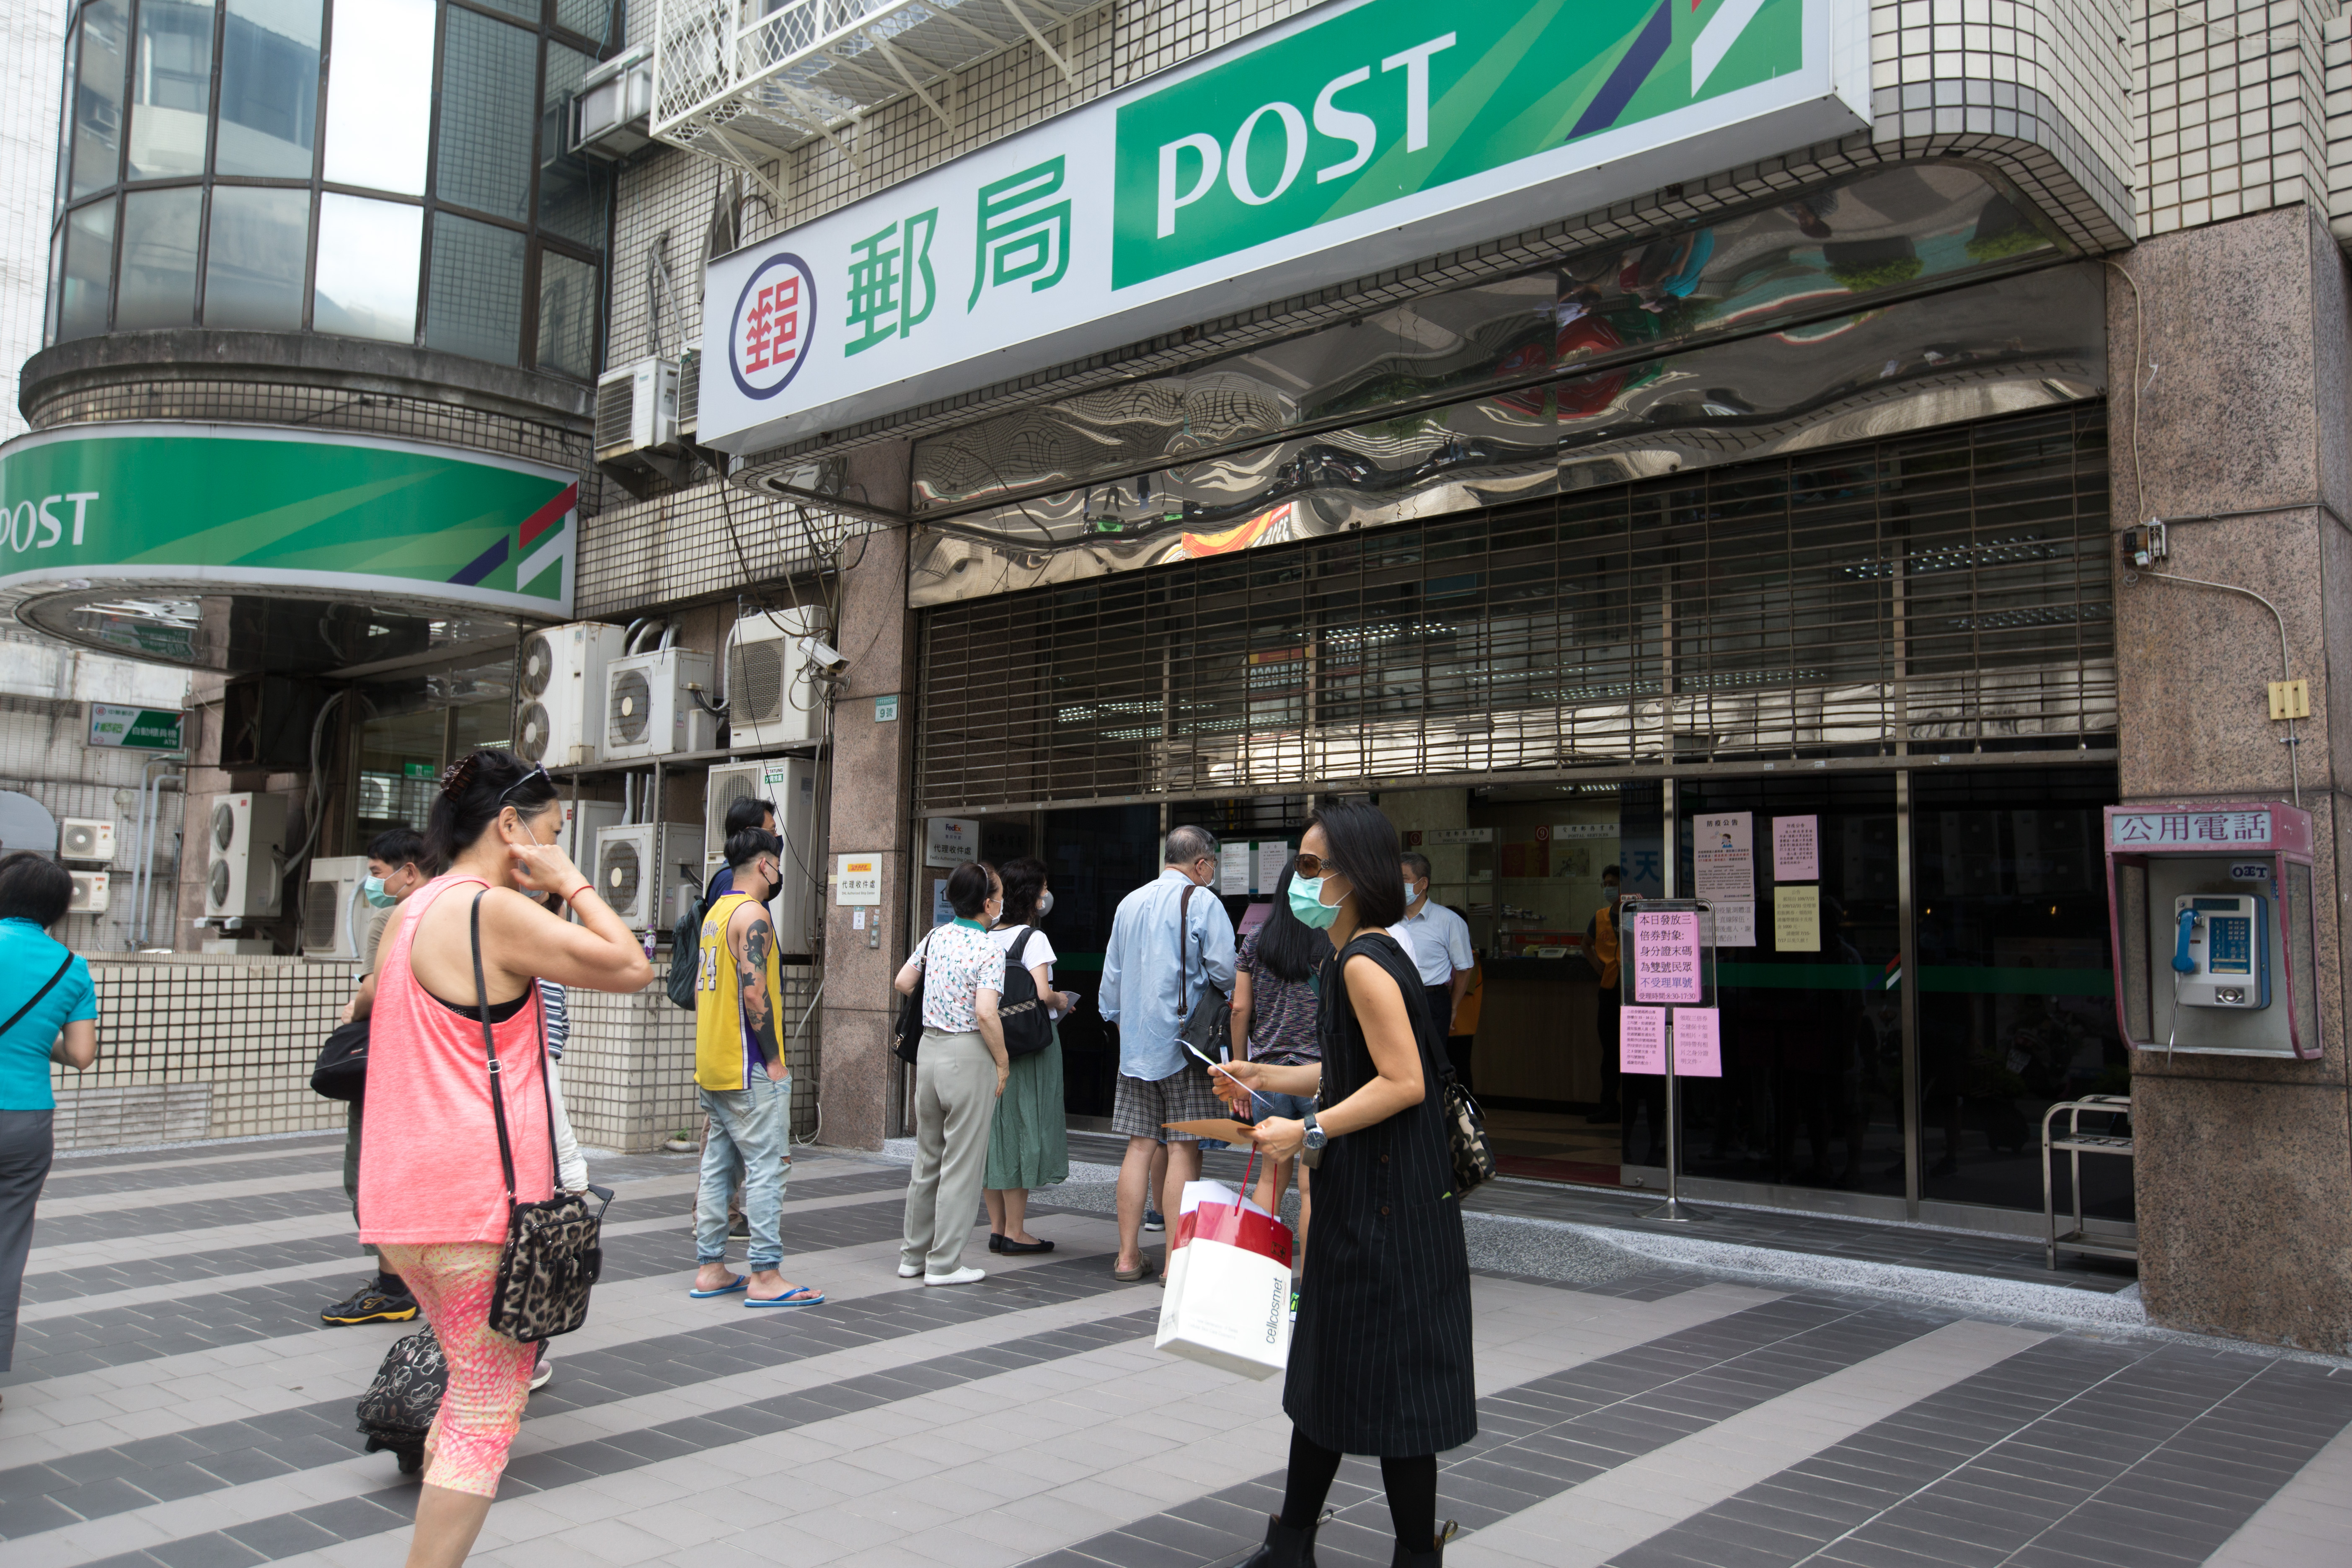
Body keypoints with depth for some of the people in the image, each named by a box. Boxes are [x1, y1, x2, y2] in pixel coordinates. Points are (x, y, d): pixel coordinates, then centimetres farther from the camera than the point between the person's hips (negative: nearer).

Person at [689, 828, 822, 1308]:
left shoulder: (716, 912, 15)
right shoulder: (752, 914, -14)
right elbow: (754, 994, -21)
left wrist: (710, 1061, 20)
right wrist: (774, 1060, -14)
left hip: (713, 1068, 9)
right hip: (750, 1069, -9)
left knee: (717, 1167, 11)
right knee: (765, 1169, -5)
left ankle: (710, 1269, 16)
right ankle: (765, 1276, -3)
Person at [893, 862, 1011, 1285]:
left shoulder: (935, 937, 5)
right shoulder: (990, 951, -15)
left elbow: (902, 984, 14)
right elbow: (986, 1014, -24)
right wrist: (1003, 1063, -12)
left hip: (928, 1046, 7)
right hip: (968, 1055, -7)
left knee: (927, 1157, 17)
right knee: (962, 1164, 2)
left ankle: (914, 1254, 25)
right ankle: (944, 1264, 6)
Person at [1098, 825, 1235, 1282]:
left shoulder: (1129, 904, 13)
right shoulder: (1203, 902, -7)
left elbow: (1111, 977, 18)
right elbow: (1226, 971, -12)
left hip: (1136, 1043, 6)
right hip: (1185, 1041, -6)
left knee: (1140, 1145, 8)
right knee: (1184, 1148, -2)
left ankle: (1128, 1257, 12)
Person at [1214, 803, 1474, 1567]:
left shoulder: (1365, 963, -19)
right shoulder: (1363, 957, 12)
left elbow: (1403, 1081, -25)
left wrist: (1309, 1131, -22)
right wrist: (1267, 1078, 13)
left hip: (1387, 1202, -11)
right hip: (1358, 1196, 11)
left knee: (1391, 1380, 2)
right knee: (1326, 1367, 17)